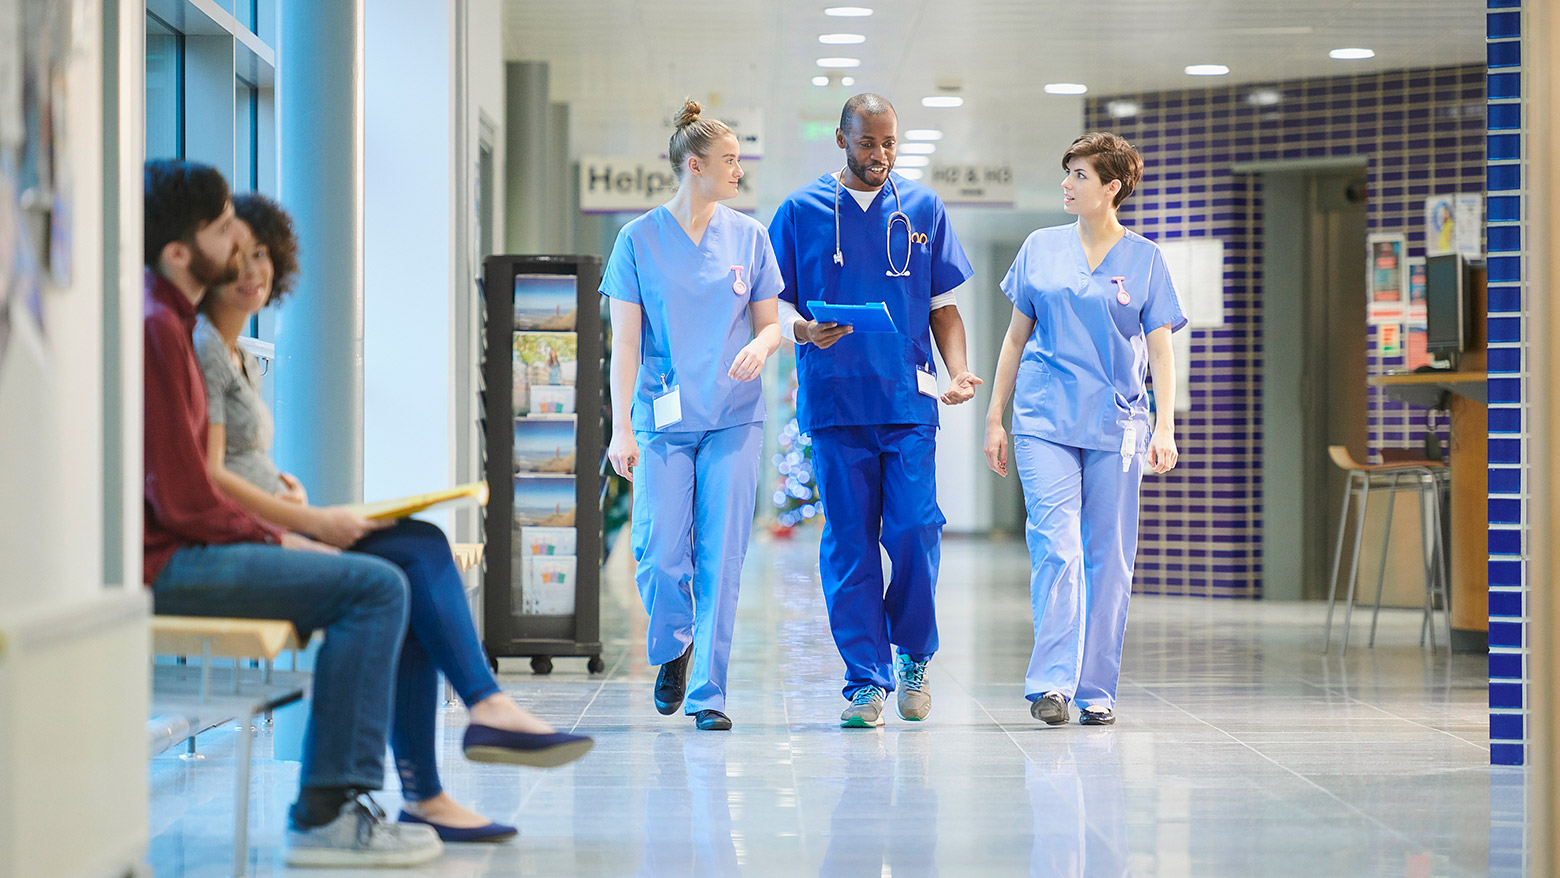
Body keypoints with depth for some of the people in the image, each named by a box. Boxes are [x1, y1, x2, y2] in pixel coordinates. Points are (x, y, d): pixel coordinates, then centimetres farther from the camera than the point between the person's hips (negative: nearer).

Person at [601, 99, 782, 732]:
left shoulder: (747, 236, 7)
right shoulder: (640, 240, 1)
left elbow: (769, 323, 12)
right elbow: (625, 341, -1)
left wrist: (761, 346, -13)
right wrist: (621, 428, -7)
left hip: (734, 419, 1)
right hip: (664, 419, -1)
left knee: (721, 558, -3)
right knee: (659, 556, -5)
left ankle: (708, 692, 3)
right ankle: (674, 649, 25)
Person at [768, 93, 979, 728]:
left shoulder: (923, 210, 11)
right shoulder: (800, 212, 7)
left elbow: (943, 304, 13)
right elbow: (776, 301, 9)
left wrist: (959, 370, -3)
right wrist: (803, 329, -14)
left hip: (909, 397, 1)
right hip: (835, 401, -1)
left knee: (915, 530, -9)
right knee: (849, 541, -1)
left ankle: (913, 655, 15)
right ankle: (866, 681, 5)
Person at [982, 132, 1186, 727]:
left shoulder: (1144, 258, 6)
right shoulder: (1040, 249, 9)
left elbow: (1160, 348, 4)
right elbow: (1016, 337, 13)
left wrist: (1165, 427, -6)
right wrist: (995, 418, 10)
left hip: (1115, 425, 0)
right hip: (1045, 419, 0)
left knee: (1109, 558, 3)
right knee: (1056, 546, -14)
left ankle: (1096, 689, 11)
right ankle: (1052, 683, -14)